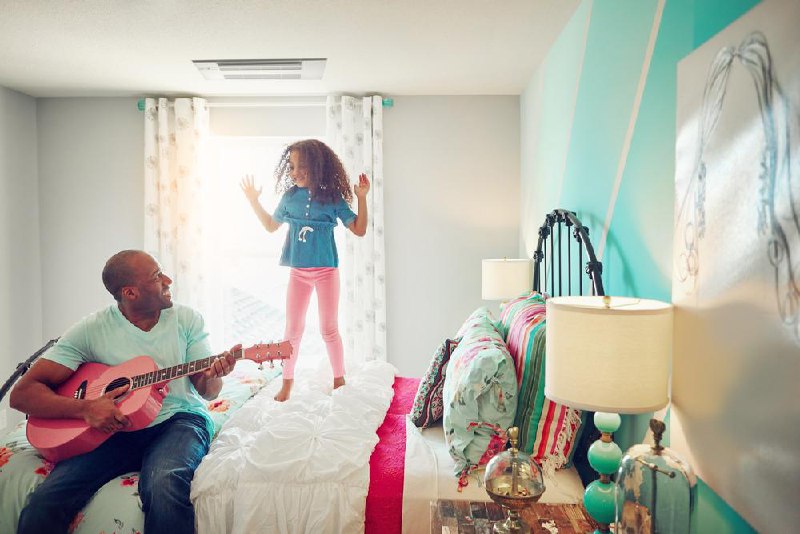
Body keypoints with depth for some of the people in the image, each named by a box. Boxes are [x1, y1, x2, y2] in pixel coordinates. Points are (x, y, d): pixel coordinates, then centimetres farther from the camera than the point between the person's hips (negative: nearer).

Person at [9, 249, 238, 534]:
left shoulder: (187, 319, 3)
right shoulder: (91, 329, -1)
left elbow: (206, 390, 3)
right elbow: (22, 394, -3)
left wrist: (213, 377, -22)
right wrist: (85, 408, -20)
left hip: (179, 418, 0)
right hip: (115, 427, 1)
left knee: (163, 484, -33)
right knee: (45, 501, -25)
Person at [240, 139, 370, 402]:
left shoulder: (332, 198, -6)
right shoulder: (290, 196, 3)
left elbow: (359, 230, -6)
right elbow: (271, 226, 17)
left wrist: (362, 198, -15)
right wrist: (254, 202, 10)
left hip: (326, 271, -3)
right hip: (298, 272, 3)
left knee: (329, 328, 5)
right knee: (293, 328, 10)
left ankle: (339, 380, 21)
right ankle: (287, 382, 24)